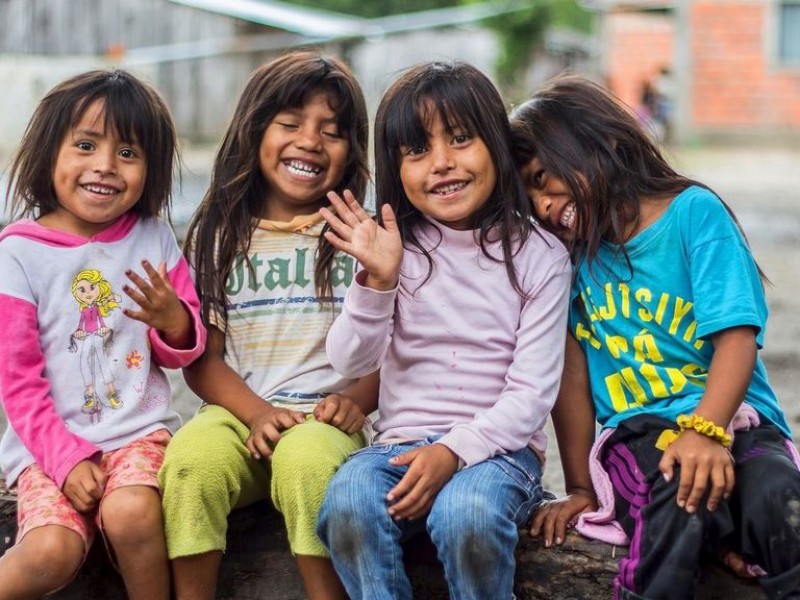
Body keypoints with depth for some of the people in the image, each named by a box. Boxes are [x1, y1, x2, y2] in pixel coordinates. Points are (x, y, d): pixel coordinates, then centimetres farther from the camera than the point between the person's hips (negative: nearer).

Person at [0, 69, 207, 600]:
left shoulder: (155, 239, 3)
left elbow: (184, 352, 10)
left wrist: (174, 320, -13)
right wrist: (65, 458, -13)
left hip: (139, 430, 2)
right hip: (50, 441, -2)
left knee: (131, 514, -29)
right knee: (52, 552, -27)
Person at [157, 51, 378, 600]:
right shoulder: (218, 237, 12)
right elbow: (201, 358, 8)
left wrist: (357, 400, -15)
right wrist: (257, 413, -10)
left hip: (327, 420, -1)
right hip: (240, 415, 1)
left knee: (306, 457, -36)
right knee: (193, 454, -32)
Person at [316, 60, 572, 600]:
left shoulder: (539, 256, 1)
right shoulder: (394, 248, 7)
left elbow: (532, 393, -5)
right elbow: (352, 364, -3)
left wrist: (455, 451, -19)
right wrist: (377, 281, -20)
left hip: (498, 446, -2)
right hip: (403, 443, 2)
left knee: (466, 513, -35)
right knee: (348, 501, -31)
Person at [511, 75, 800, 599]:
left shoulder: (692, 211, -1)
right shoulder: (572, 256, 10)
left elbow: (737, 336, -11)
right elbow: (573, 375, 9)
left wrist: (707, 431, -26)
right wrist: (580, 487, 7)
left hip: (734, 421, -1)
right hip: (638, 434, 2)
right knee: (682, 502, -33)